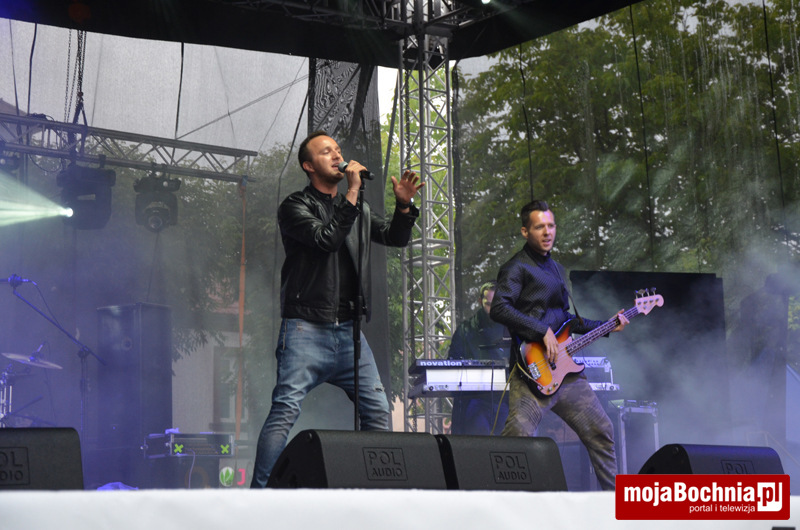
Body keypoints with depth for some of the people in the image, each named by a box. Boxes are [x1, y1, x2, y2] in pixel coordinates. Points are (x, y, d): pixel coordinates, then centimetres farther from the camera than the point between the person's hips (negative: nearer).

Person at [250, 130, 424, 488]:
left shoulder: (358, 210, 20)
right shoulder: (295, 207, 0)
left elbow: (395, 238, 20)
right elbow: (326, 239, -16)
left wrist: (403, 206, 2)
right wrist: (352, 193, -15)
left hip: (348, 330, 6)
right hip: (306, 329, -6)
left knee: (378, 410, 2)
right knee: (285, 410, -14)